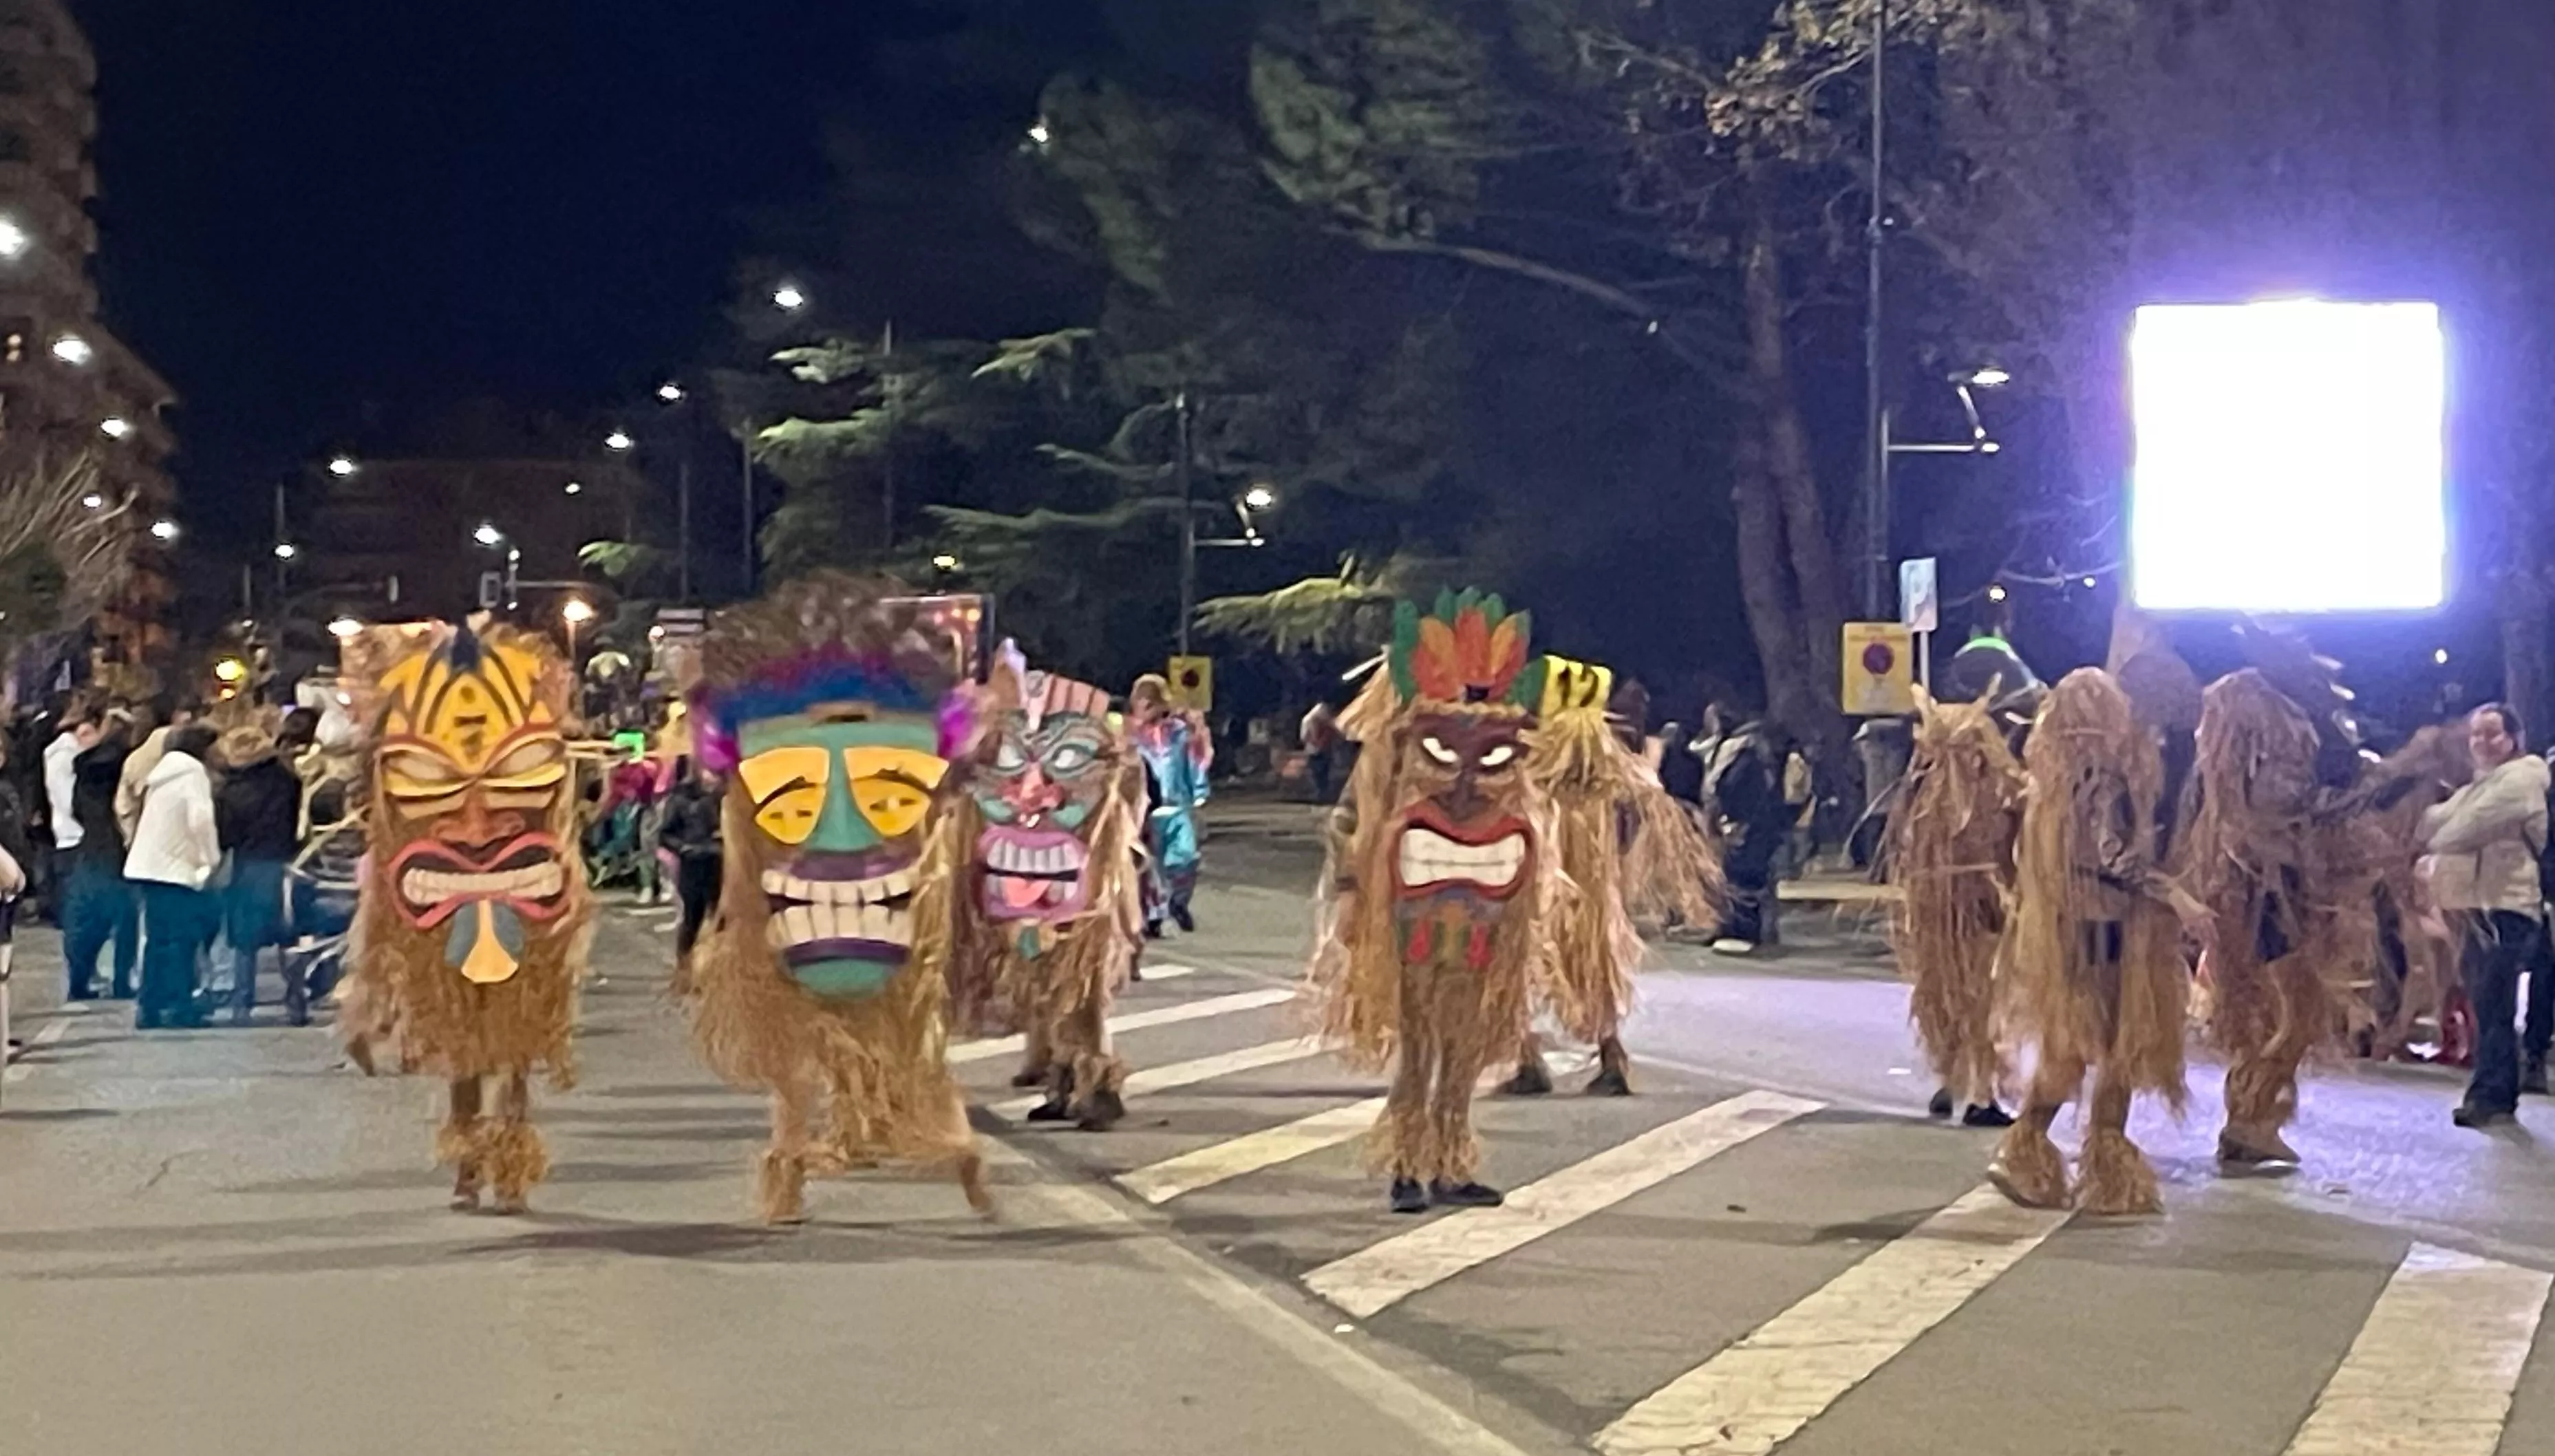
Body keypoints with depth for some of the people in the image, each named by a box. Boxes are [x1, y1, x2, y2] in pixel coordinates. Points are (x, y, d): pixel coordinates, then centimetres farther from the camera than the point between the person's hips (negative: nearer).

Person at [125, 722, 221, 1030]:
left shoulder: (160, 773, 17)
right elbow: (200, 819, -19)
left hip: (149, 864, 8)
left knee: (157, 940, 9)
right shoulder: (192, 772, -8)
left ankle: (150, 1009, 7)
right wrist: (212, 858, -7)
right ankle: (181, 1008, -9)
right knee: (182, 939, -6)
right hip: (176, 867, -8)